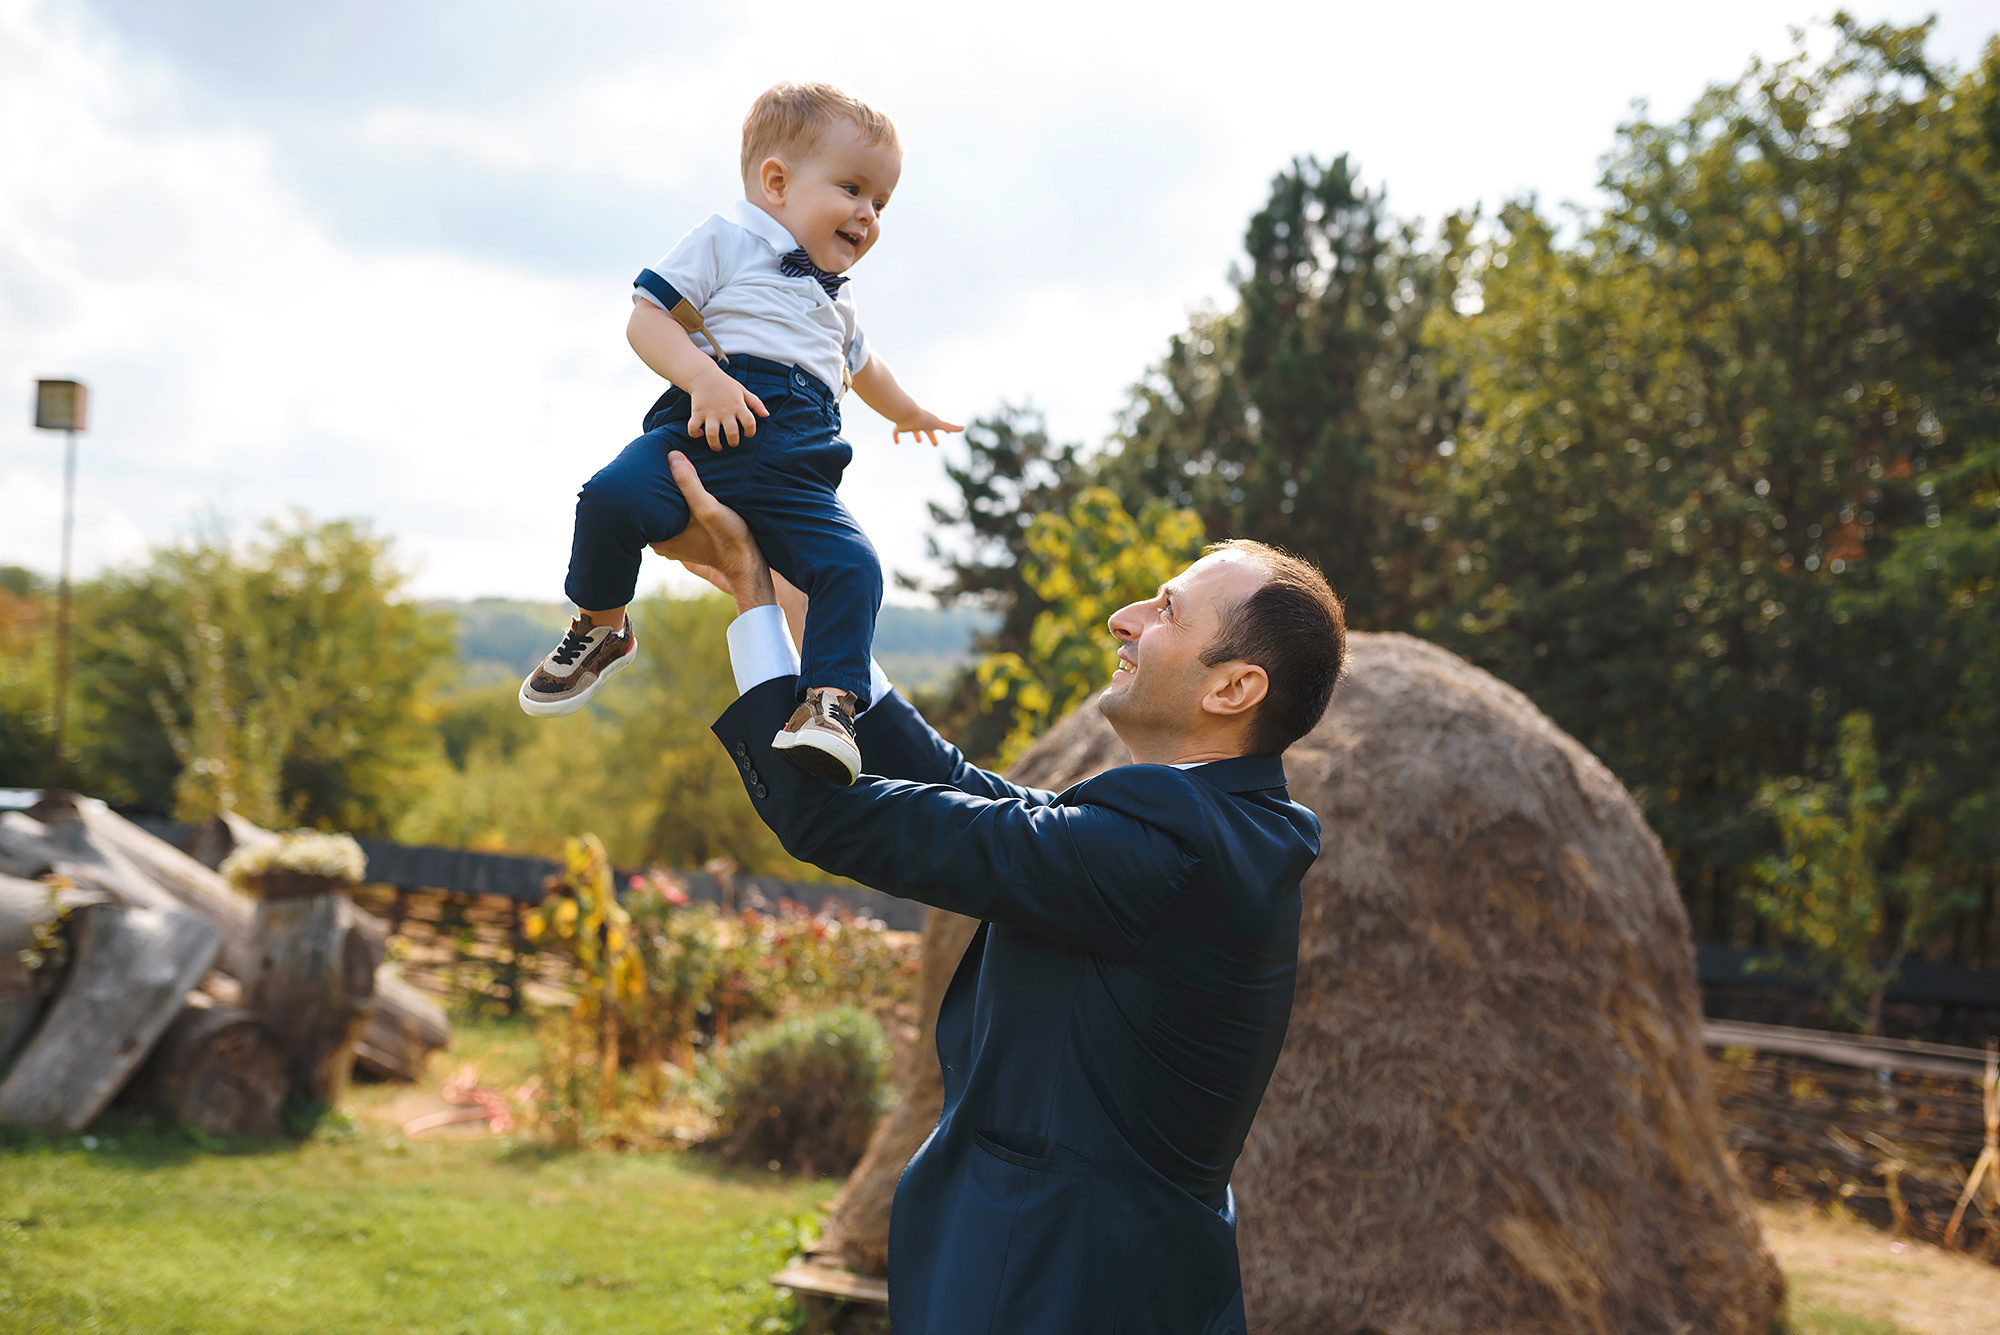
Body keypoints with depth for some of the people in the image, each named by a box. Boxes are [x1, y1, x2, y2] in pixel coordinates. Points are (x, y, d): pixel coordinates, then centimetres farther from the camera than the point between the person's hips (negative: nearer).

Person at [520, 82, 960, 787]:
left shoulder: (837, 298, 33)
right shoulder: (727, 240, 10)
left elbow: (860, 366, 54)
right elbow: (647, 319, 0)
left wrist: (908, 413, 70)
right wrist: (704, 377, -18)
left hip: (794, 472, 5)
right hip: (702, 431, -4)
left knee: (851, 566, -24)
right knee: (613, 497, -31)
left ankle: (831, 701, -18)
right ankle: (600, 629, -5)